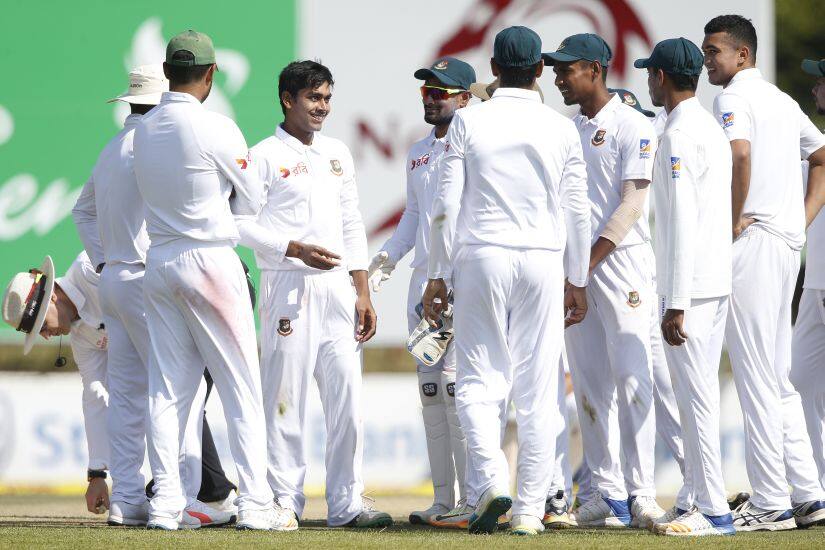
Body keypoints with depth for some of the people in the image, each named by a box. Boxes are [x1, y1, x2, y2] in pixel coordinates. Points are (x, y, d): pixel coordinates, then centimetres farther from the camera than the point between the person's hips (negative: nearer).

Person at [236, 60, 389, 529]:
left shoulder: (337, 154, 17)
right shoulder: (265, 156, -2)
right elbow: (243, 225, -8)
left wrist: (363, 293, 12)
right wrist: (296, 249, -18)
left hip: (337, 286, 6)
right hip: (288, 287, -6)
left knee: (347, 394, 2)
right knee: (286, 396, -5)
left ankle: (347, 502, 5)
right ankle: (285, 501, 0)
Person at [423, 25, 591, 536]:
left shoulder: (469, 121, -1)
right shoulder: (562, 129, 3)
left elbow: (447, 205, -3)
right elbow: (577, 211, 5)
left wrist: (437, 275, 4)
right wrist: (578, 281, 14)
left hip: (481, 259, -1)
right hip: (543, 262, 1)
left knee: (479, 379, 5)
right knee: (538, 388, 4)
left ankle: (490, 477, -18)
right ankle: (530, 508, 2)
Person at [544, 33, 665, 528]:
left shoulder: (633, 126, -5)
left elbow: (631, 203, -12)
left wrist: (590, 260, -17)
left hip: (621, 260, -7)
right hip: (574, 266, 7)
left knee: (632, 378, -11)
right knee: (589, 384, 5)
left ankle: (642, 495, -12)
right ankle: (609, 493, 8)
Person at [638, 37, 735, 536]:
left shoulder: (679, 135, -14)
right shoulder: (713, 129, 16)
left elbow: (682, 224, -20)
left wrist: (675, 303, -21)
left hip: (690, 286, -10)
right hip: (719, 283, 10)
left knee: (696, 397, -8)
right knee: (702, 396, 13)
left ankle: (714, 511, -9)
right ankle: (703, 502, 16)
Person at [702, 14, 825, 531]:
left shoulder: (734, 96, -8)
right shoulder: (782, 100, 20)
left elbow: (740, 153, -27)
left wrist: (735, 221, -16)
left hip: (752, 239, -9)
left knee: (755, 376, -7)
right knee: (777, 377, 14)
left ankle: (771, 503, -8)